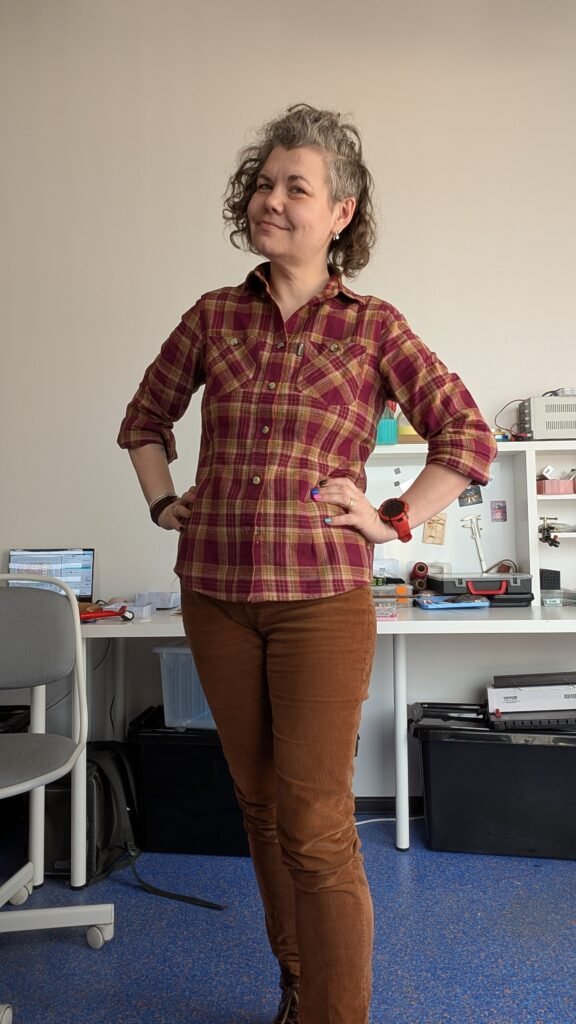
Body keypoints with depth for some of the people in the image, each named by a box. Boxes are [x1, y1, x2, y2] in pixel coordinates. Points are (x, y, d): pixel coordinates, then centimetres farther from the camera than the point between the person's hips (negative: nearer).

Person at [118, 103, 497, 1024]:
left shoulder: (372, 326, -1)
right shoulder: (214, 317, 8)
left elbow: (468, 438, 0)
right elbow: (145, 418, 20)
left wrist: (396, 520, -7)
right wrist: (163, 502, 9)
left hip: (322, 599, -4)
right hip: (216, 596, 4)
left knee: (316, 828, -2)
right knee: (261, 805, 17)